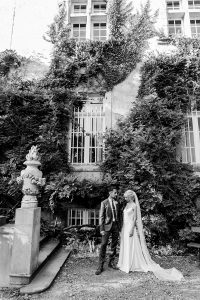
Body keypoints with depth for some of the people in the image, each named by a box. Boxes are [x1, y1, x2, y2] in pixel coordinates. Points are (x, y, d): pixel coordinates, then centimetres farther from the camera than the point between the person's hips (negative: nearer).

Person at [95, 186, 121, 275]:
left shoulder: (117, 203, 9)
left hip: (116, 225, 5)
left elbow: (119, 216, 14)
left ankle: (111, 262, 26)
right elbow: (101, 216, -6)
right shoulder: (104, 203, -4)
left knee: (114, 245, 11)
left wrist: (119, 227, 10)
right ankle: (100, 266, 2)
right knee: (103, 244, -6)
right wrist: (101, 229, -12)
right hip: (107, 225, -4)